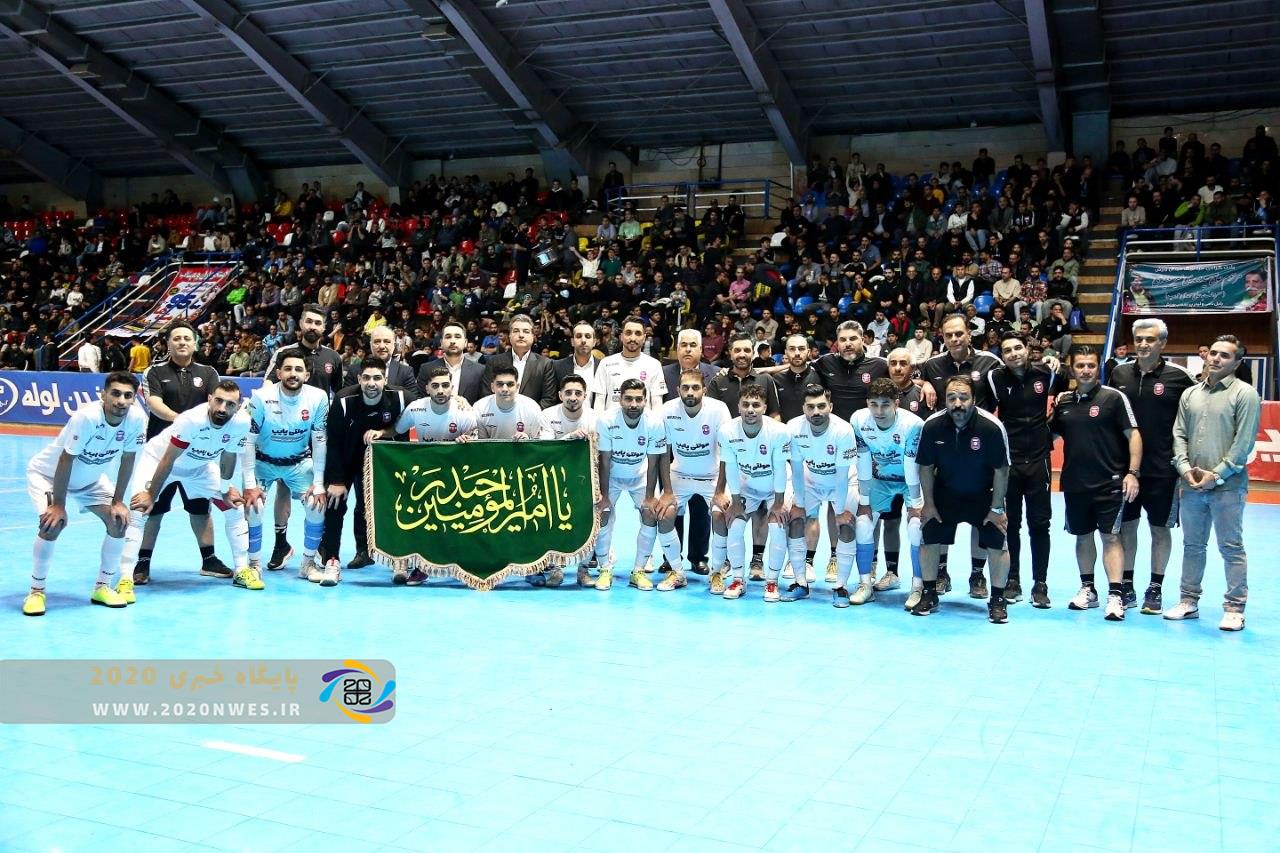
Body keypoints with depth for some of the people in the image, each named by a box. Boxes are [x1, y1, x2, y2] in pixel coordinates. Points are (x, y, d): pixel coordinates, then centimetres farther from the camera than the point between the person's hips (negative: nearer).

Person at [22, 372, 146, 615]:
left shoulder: (137, 418, -23)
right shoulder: (87, 416, -36)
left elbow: (127, 460, -10)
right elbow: (66, 461, -29)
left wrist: (118, 502, -9)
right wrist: (58, 504, -24)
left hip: (90, 478, 5)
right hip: (47, 473, -5)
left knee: (119, 521, -7)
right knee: (54, 523, -24)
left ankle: (102, 587, 10)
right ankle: (36, 591, -5)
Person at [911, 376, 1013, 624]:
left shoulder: (991, 427, -26)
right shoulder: (932, 426, -19)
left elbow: (1001, 471, -15)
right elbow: (926, 467, -5)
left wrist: (996, 508, -12)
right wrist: (928, 504, -3)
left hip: (984, 495, -2)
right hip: (945, 493, 2)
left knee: (998, 544, -8)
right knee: (928, 539, -1)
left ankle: (997, 600, 9)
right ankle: (929, 594, 18)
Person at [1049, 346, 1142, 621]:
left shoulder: (1113, 397, -6)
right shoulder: (1063, 401, 7)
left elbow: (1133, 434, -7)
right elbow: (1050, 434, 20)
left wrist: (1132, 473, -13)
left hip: (1109, 482, -5)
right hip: (1074, 483, 5)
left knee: (1110, 536, -6)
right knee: (1082, 535, 14)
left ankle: (1115, 595, -4)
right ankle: (1088, 589, 27)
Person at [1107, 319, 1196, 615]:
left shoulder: (1178, 376, -6)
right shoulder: (1119, 373, 4)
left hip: (1163, 468, -3)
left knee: (1160, 528, 7)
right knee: (1126, 525, 9)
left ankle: (1155, 589, 18)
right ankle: (1127, 586, 20)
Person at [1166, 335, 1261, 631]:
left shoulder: (1245, 394, -4)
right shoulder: (1190, 394, 12)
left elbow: (1243, 443, -9)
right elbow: (1179, 435, 10)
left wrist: (1216, 475, -13)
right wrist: (1185, 468, -4)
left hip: (1227, 486, -5)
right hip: (1191, 485, 5)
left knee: (1231, 548, 0)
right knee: (1192, 546, 13)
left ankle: (1234, 609, 7)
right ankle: (1189, 601, 22)